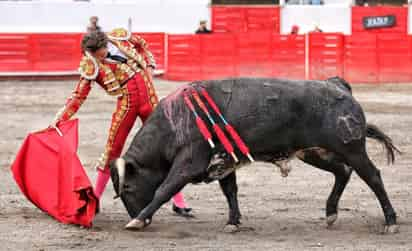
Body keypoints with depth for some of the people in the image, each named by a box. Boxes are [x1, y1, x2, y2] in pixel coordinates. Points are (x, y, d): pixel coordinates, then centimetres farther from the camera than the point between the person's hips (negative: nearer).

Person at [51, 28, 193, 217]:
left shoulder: (120, 37, -5)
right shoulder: (90, 66, -12)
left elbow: (142, 45, 16)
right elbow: (78, 96, -12)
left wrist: (149, 65, 6)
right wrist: (60, 120, -20)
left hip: (149, 98, 2)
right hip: (126, 104, -2)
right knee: (113, 148, -2)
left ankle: (178, 202, 8)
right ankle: (95, 199, 13)